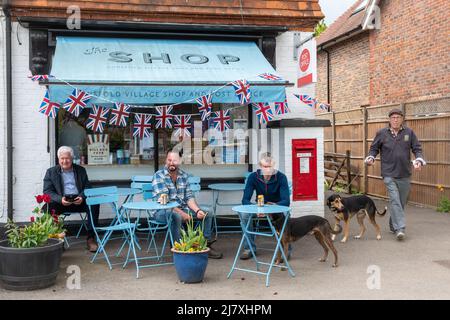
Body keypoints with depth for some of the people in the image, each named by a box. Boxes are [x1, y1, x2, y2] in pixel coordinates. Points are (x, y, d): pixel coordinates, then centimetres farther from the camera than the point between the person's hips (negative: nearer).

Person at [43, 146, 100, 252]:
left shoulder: (80, 170, 17)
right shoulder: (51, 172, 12)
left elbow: (87, 187, 11)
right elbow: (47, 191, 2)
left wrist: (82, 197, -14)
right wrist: (60, 199, -19)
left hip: (78, 201, 1)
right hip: (61, 202, -1)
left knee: (94, 204, -29)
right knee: (48, 207, -33)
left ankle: (91, 238, -22)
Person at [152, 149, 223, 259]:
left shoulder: (183, 175, 7)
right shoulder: (159, 176, -12)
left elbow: (189, 197, 5)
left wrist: (197, 210, -14)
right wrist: (182, 213, -25)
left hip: (182, 208, 6)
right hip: (162, 211, -6)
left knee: (207, 213, -4)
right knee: (176, 216, -38)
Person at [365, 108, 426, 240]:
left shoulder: (409, 132, 4)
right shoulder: (382, 133, 1)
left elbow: (417, 148, 6)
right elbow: (374, 148, 10)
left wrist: (419, 160, -12)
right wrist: (371, 157, -9)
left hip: (405, 174, 3)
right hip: (389, 174, -3)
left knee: (402, 202, 12)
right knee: (394, 200, -15)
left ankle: (393, 225, 29)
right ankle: (400, 228, -16)